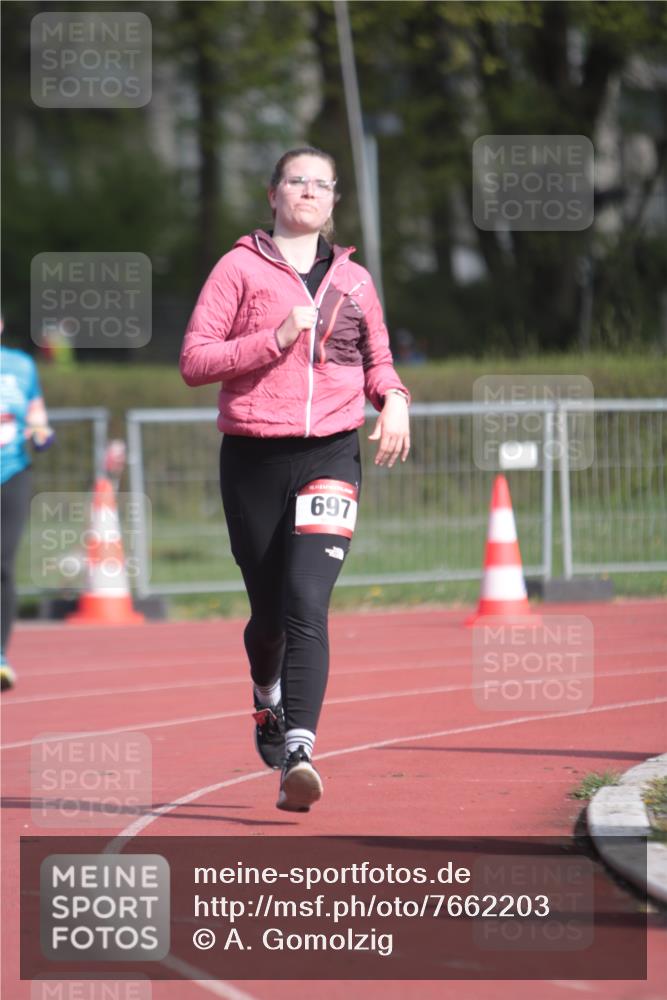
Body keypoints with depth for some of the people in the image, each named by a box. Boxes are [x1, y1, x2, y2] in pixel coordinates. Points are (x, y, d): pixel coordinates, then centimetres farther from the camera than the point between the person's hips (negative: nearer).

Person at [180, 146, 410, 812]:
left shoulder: (353, 280, 12)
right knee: (269, 610, 9)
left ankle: (297, 753, -25)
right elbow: (193, 361, -4)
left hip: (330, 456, 1)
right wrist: (274, 340, -15)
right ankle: (268, 701, 43)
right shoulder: (240, 268, 2)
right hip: (253, 458, -1)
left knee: (307, 604, -16)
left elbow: (377, 358, 26)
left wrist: (393, 398, 4)